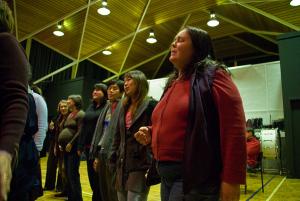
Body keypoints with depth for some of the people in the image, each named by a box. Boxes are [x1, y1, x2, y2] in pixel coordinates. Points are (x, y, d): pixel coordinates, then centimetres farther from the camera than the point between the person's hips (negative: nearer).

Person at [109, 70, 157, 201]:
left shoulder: (150, 104, -6)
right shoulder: (124, 107, 17)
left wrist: (151, 165, -18)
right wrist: (113, 161, 13)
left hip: (140, 165, -7)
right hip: (123, 165, 7)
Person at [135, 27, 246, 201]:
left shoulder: (212, 75, -9)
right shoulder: (173, 83, 14)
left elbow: (234, 129, -17)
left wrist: (231, 179, -19)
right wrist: (152, 133, 6)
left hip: (195, 176, -7)